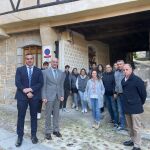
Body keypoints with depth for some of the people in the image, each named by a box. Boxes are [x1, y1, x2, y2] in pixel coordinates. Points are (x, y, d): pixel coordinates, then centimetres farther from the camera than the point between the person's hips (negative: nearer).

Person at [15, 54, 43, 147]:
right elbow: (17, 83, -5)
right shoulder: (19, 70, 5)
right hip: (22, 96, -1)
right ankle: (20, 136, 16)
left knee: (34, 116, 9)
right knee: (21, 117, 4)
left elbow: (41, 83, -2)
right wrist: (26, 92, -15)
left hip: (34, 96, 1)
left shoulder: (38, 71, 7)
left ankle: (33, 135, 22)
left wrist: (31, 89, -16)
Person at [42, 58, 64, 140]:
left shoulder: (61, 73, 8)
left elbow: (61, 85, 12)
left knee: (56, 114, 12)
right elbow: (43, 85, -5)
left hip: (58, 96, 4)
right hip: (49, 96, -4)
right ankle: (48, 132, 16)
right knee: (48, 115, 4)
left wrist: (62, 95, 4)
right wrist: (44, 97, -11)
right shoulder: (45, 72, -3)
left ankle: (56, 130, 24)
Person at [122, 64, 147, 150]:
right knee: (130, 127, 19)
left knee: (136, 128, 0)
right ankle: (133, 140, 36)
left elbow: (143, 93, -9)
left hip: (135, 107, -7)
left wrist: (140, 103, 2)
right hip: (127, 107, 7)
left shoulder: (137, 80, -14)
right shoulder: (123, 81, 8)